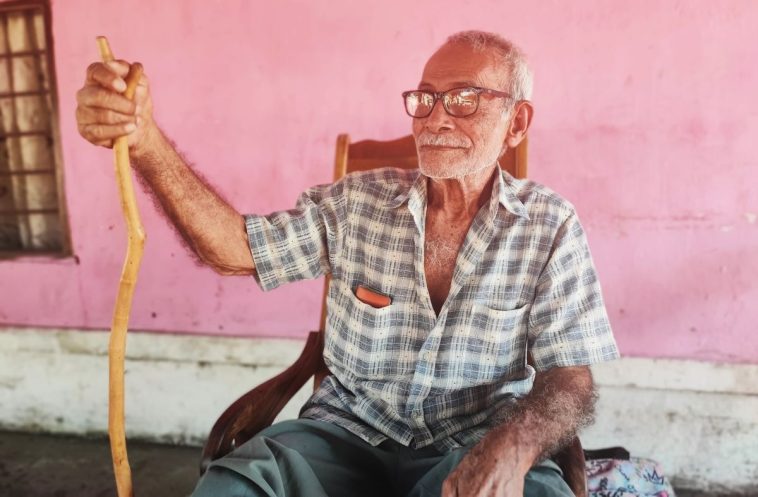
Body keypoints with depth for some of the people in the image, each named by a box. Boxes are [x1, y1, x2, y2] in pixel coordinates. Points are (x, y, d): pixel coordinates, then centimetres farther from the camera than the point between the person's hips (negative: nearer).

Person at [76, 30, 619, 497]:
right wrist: (145, 138, -16)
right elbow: (234, 248, -2)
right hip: (350, 432, 2)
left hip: (477, 448, -1)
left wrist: (511, 447, -29)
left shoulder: (550, 226, -3)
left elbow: (570, 378, -6)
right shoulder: (356, 203, 2)